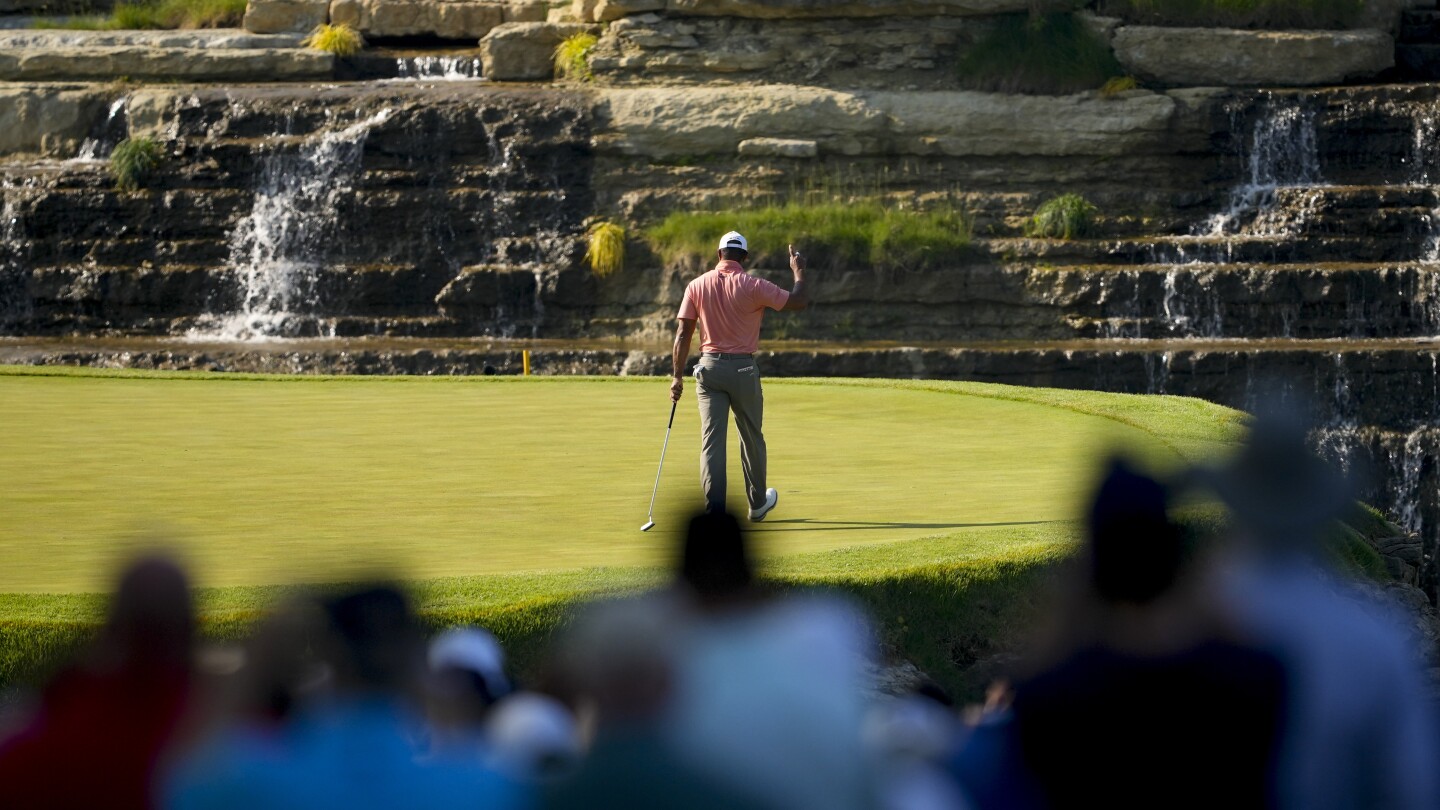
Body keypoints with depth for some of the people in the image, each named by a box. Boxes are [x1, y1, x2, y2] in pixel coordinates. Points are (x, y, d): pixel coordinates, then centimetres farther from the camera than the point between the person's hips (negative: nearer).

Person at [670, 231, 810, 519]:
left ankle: (715, 508, -11)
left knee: (711, 439, -1)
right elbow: (799, 301, -4)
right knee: (752, 437, 16)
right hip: (743, 367, -2)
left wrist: (677, 377, 3)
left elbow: (683, 335, -1)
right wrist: (799, 271, 14)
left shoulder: (696, 286, 0)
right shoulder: (752, 286, -9)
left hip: (709, 366, 2)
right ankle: (757, 503, 30)